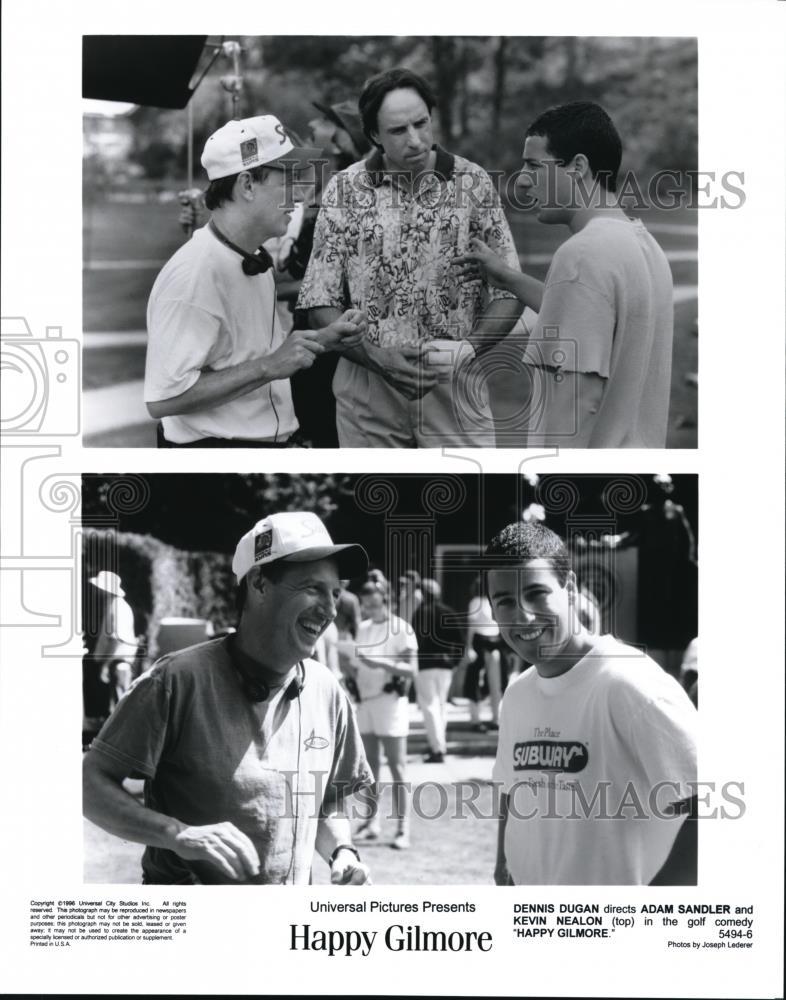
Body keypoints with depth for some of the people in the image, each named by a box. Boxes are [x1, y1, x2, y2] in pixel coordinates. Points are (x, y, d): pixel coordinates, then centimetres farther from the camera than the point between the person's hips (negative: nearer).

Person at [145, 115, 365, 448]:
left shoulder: (255, 262, 10)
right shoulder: (192, 274, -21)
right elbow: (163, 399, -28)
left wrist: (323, 340, 6)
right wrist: (268, 366, -25)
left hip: (270, 439, 9)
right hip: (216, 443, -9)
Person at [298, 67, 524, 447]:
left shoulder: (473, 183, 1)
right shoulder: (345, 189, 1)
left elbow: (508, 292, 3)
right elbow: (321, 302, -1)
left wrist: (469, 347, -14)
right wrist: (377, 356, -15)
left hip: (453, 384, 0)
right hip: (367, 392, 0)